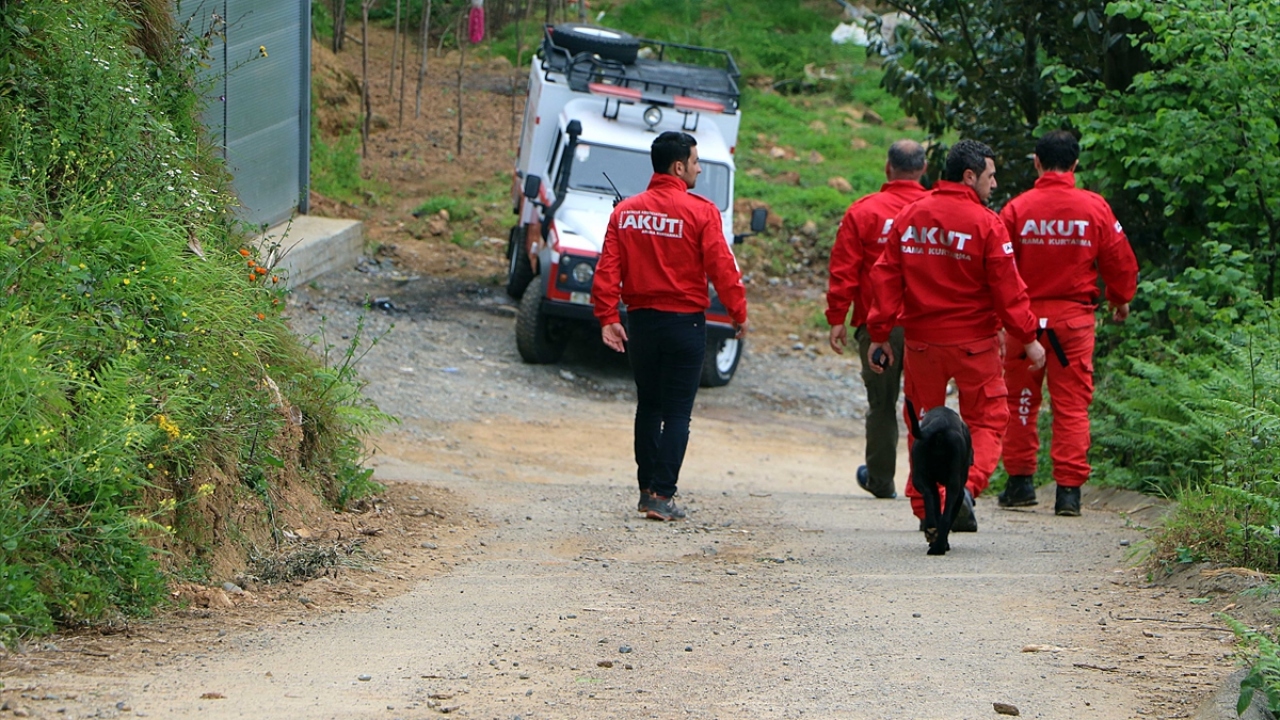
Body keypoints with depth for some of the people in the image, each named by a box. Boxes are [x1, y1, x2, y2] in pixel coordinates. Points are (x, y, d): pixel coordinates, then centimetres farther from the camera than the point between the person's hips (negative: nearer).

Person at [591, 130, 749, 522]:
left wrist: (607, 317, -1)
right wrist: (738, 313, -3)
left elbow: (607, 268, -1)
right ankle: (662, 496, -6)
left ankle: (647, 489, 20)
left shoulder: (625, 211, 3)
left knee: (648, 406, 17)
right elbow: (721, 267, -13)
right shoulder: (700, 212, -12)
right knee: (677, 412, 0)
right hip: (684, 321, -4)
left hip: (641, 320, 4)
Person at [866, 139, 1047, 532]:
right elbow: (1007, 286, -11)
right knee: (986, 419, 7)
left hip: (921, 340, 4)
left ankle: (927, 507, 16)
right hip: (973, 340, -4)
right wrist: (1028, 338, -3)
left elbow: (886, 276, 4)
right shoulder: (985, 223, -11)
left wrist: (880, 333, 9)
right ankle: (968, 483, -17)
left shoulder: (909, 217, 4)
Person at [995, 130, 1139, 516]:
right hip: (1074, 318, 0)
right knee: (1072, 404, 3)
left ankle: (1021, 481, 13)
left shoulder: (1017, 209, -5)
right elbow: (1120, 261, 4)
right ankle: (1069, 490, -3)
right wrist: (1121, 300, 22)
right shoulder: (1095, 208, -2)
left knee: (1020, 401, 12)